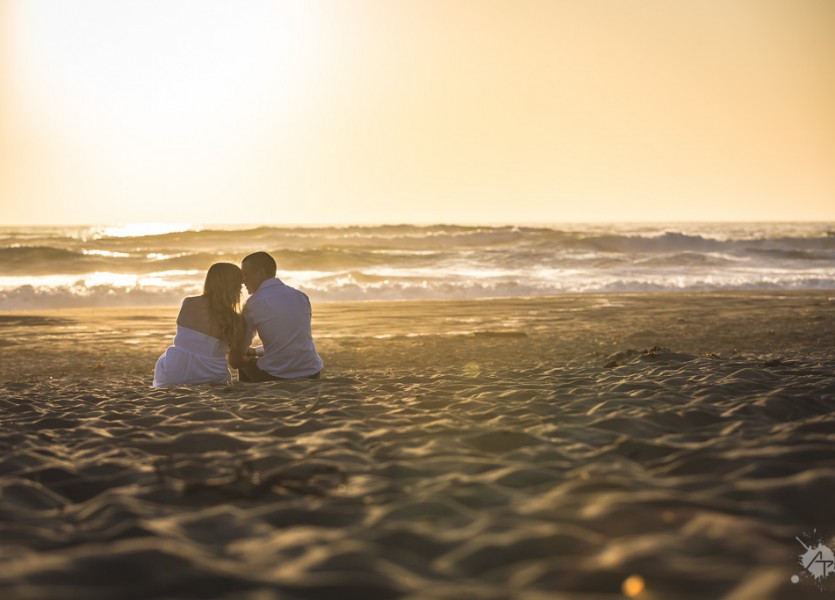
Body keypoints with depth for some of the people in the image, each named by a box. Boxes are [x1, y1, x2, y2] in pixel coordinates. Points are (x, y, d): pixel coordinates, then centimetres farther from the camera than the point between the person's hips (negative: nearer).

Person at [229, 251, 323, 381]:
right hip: (311, 375, 5)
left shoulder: (254, 303, -6)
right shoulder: (302, 296, 8)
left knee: (245, 364, 25)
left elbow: (235, 360, 1)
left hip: (274, 377, -5)